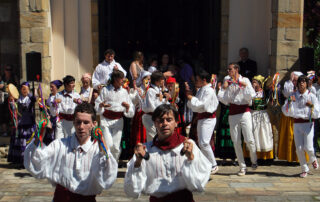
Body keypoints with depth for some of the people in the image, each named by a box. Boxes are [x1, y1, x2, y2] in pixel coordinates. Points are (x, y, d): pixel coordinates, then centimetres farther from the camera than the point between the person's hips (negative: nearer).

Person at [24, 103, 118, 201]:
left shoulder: (99, 148, 0)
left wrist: (103, 152, -22)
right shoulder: (60, 145, 6)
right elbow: (35, 168, -3)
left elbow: (107, 182, -12)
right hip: (61, 197, 2)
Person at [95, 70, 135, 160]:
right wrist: (101, 105, -20)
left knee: (116, 146, -2)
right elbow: (97, 104, 2)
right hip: (105, 120, -2)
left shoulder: (124, 92, 7)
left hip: (118, 121, 2)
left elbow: (131, 112, 6)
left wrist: (128, 106, -16)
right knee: (109, 144, -13)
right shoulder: (105, 90, 2)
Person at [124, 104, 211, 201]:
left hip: (183, 198, 0)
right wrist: (138, 161, -9)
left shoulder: (189, 145, 4)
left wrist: (191, 157, -12)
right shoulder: (145, 149, 5)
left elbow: (199, 186, -2)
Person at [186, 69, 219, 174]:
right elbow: (193, 106, 16)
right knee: (201, 143, 12)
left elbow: (201, 104, -21)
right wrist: (189, 94, 4)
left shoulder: (209, 90, -13)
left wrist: (191, 97, -8)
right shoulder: (200, 90, 16)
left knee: (204, 143, -16)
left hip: (208, 119, -10)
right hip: (200, 118, 10)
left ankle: (214, 165, -6)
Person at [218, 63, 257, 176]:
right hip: (233, 114, 2)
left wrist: (244, 86, -12)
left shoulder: (245, 80, 5)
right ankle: (242, 167, 10)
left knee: (249, 140, -7)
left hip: (244, 112, -2)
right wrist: (224, 88, -5)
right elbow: (221, 98, 4)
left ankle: (254, 161, 20)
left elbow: (251, 96, -5)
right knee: (236, 142, 1)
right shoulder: (227, 82, 11)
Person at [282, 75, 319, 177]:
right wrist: (289, 102, -17)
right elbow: (286, 111, -2)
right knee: (299, 148, 1)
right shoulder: (293, 96, 5)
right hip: (297, 124, 2)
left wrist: (312, 106, -22)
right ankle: (304, 169, 18)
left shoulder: (311, 96, -1)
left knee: (308, 147, -10)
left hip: (308, 123, -2)